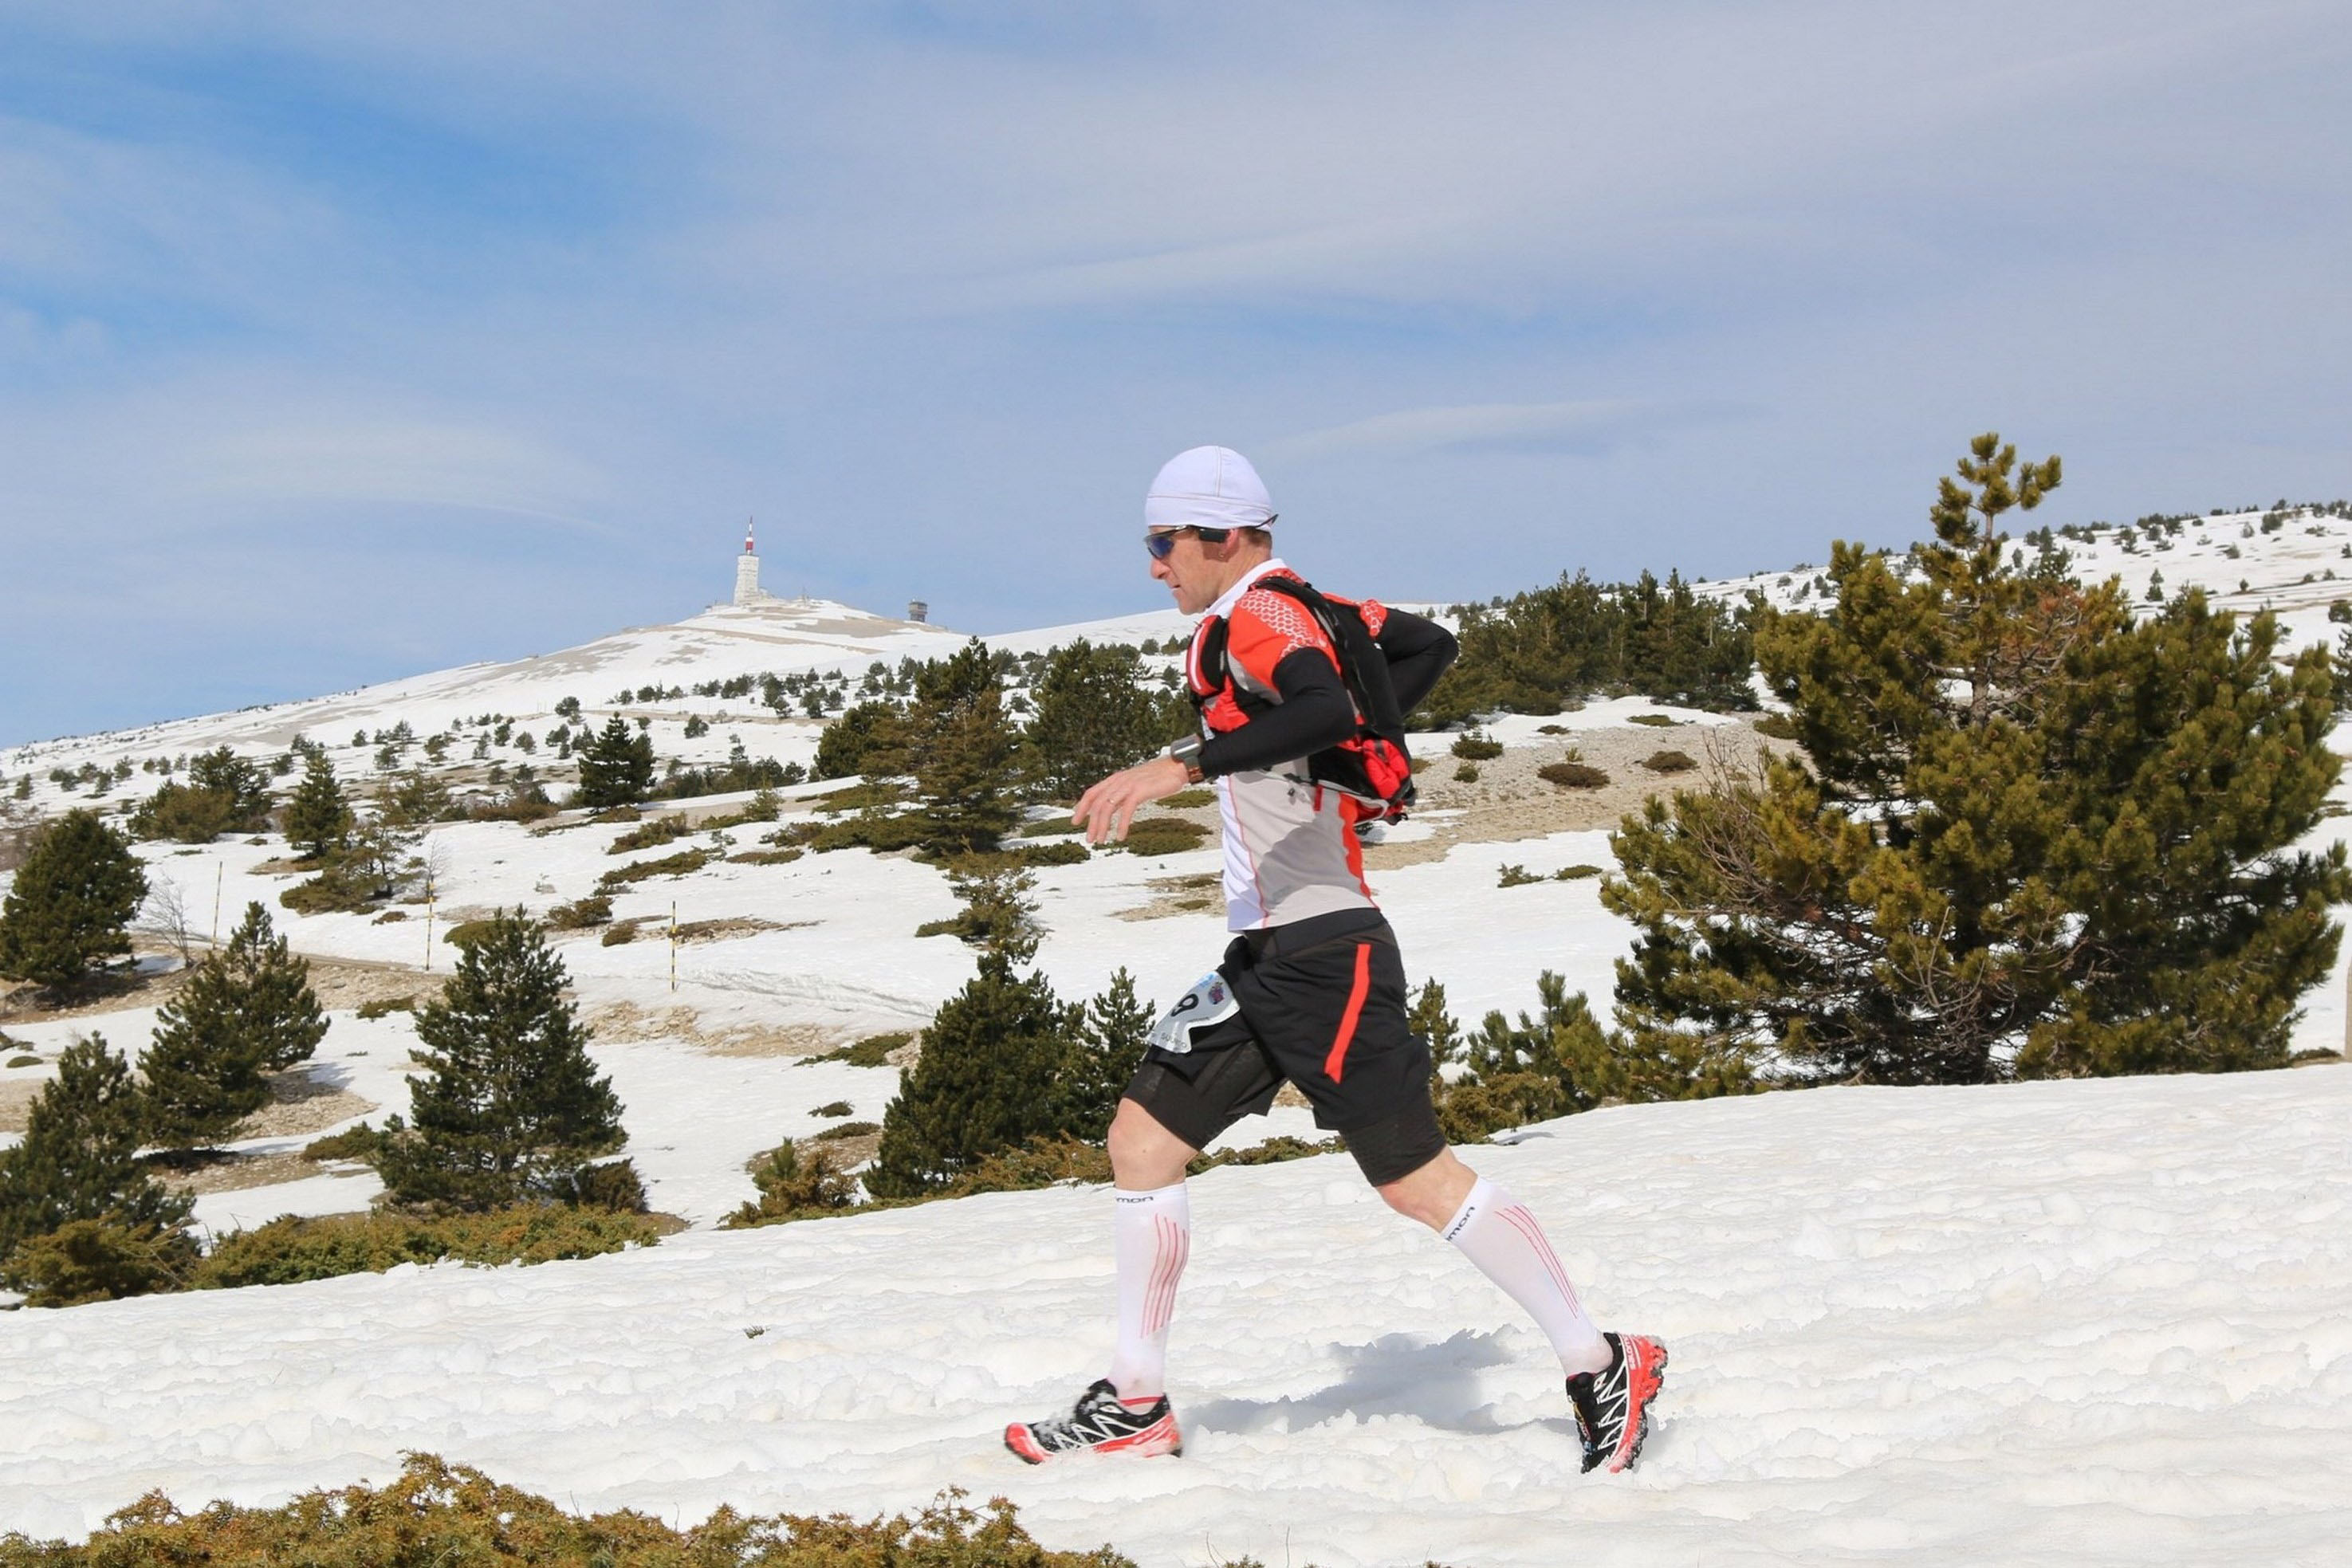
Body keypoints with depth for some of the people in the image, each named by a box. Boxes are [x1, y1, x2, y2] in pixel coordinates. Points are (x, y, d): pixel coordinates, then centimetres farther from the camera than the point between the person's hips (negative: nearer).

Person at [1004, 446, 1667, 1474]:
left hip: (1322, 955, -10)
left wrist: (1185, 764, -39)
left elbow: (1328, 706, -34)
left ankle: (1602, 1367, 6)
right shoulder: (1303, 612, 14)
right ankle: (1136, 1404, 12)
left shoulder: (1257, 616, -13)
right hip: (1265, 957, 10)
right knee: (1140, 1139, 7)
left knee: (1415, 1179, -6)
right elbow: (1427, 647, 27)